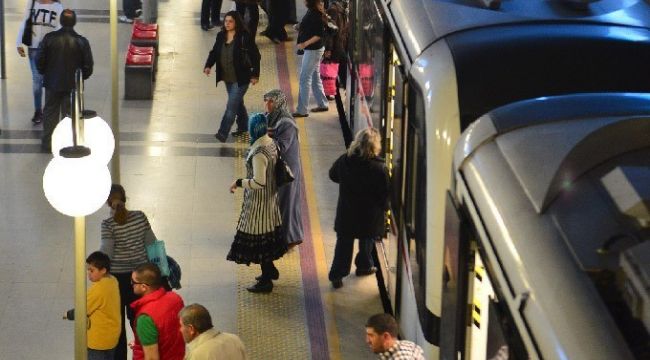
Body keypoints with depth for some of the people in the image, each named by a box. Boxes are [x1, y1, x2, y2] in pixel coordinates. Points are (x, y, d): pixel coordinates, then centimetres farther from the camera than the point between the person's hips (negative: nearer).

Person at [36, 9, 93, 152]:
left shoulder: (49, 38, -9)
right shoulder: (81, 42, -11)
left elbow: (40, 61, -4)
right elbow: (88, 66, -7)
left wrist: (45, 73, 14)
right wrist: (80, 78, 11)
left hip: (52, 83, 1)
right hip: (73, 85, -1)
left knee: (50, 113, 14)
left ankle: (48, 142, 17)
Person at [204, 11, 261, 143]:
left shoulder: (244, 37, -14)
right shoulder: (221, 36, 2)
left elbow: (255, 56, -10)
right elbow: (214, 52, 6)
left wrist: (255, 75, -11)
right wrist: (208, 65, -12)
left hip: (241, 79, -7)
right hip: (228, 78, 7)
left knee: (231, 105, -10)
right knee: (238, 103, 21)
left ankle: (223, 133, -11)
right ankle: (243, 126, 38)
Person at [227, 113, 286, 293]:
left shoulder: (259, 153, -29)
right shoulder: (271, 143, -1)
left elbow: (259, 182, -29)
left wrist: (239, 182, -18)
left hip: (259, 201, -9)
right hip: (270, 196, 9)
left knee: (258, 238, 2)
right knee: (268, 234, 24)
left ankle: (266, 281, 10)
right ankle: (271, 270, 40)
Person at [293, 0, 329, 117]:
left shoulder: (315, 14, -22)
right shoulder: (311, 11, 6)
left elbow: (320, 34, -24)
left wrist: (305, 44, -28)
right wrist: (300, 27, 6)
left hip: (313, 50, -10)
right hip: (312, 49, 10)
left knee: (304, 79, -5)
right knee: (315, 77, 19)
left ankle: (302, 110, -1)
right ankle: (322, 104, 30)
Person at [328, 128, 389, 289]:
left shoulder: (344, 160, -13)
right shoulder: (380, 168, -23)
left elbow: (333, 175, 7)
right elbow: (385, 194, -14)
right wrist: (384, 207, 5)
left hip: (346, 213, 2)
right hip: (370, 215, -1)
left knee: (344, 243, 14)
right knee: (367, 241, 25)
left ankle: (337, 274, 13)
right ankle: (364, 266, 42)